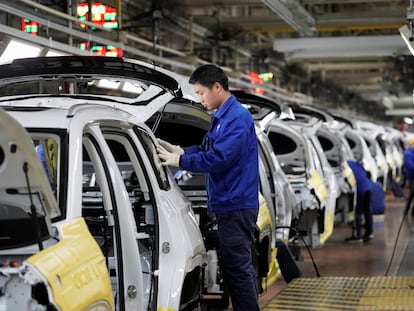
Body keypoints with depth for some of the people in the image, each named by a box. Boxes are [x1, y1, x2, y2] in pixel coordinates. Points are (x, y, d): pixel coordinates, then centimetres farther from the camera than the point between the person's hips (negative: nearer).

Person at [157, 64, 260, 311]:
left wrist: (179, 160, -18)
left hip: (235, 205, -10)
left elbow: (219, 158, -23)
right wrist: (179, 150, 2)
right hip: (232, 204, 10)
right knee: (241, 267, 17)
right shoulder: (221, 117, 15)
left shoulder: (237, 118, -17)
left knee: (237, 268, -6)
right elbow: (208, 149, 19)